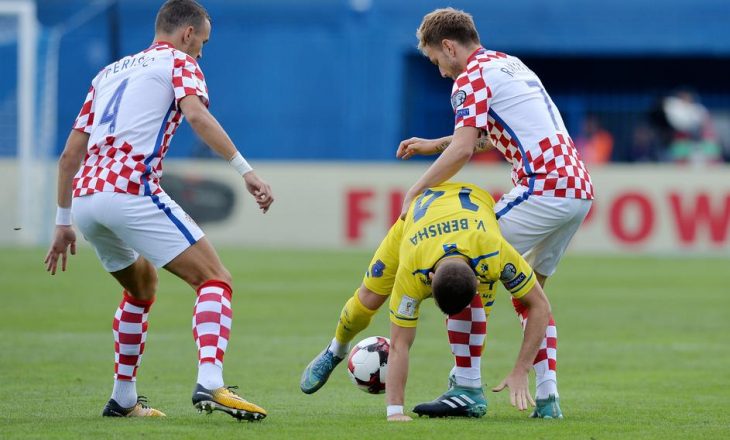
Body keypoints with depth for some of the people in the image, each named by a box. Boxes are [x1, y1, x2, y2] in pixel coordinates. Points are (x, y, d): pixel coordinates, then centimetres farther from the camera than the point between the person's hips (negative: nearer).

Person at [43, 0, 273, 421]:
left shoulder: (110, 72, 29)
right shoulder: (179, 62, 10)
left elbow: (70, 154, 25)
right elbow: (196, 113, -12)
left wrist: (64, 222, 30)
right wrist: (245, 170, -18)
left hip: (84, 197, 7)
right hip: (132, 192, -7)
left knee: (143, 285, 30)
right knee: (216, 280, -4)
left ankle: (124, 398, 28)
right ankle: (210, 383, -26)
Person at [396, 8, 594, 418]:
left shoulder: (471, 77, -4)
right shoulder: (509, 64, 24)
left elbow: (463, 149, -16)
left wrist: (415, 192, -7)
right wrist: (434, 144, 38)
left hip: (544, 189, -9)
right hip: (580, 188, 9)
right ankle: (547, 397, 12)